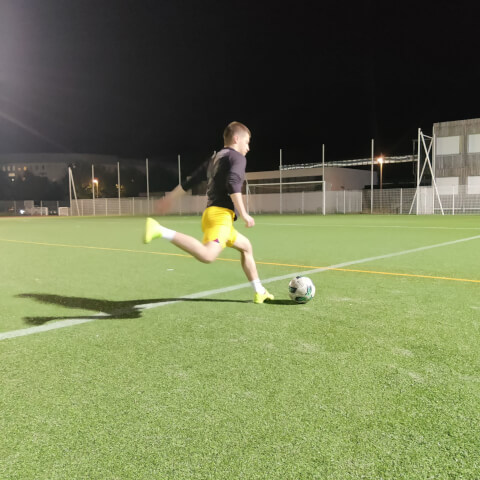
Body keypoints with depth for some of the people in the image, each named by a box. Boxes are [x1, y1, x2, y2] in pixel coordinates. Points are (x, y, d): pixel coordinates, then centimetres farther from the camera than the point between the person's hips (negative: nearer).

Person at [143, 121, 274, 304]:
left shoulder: (213, 159, 25)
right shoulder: (237, 157, 1)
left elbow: (189, 182, 24)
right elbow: (233, 184, -17)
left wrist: (169, 199, 31)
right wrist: (244, 214, -13)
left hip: (211, 214, 10)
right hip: (221, 214, -10)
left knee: (246, 246, 24)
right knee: (207, 255, -31)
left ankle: (259, 292, 26)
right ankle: (161, 231, -33)